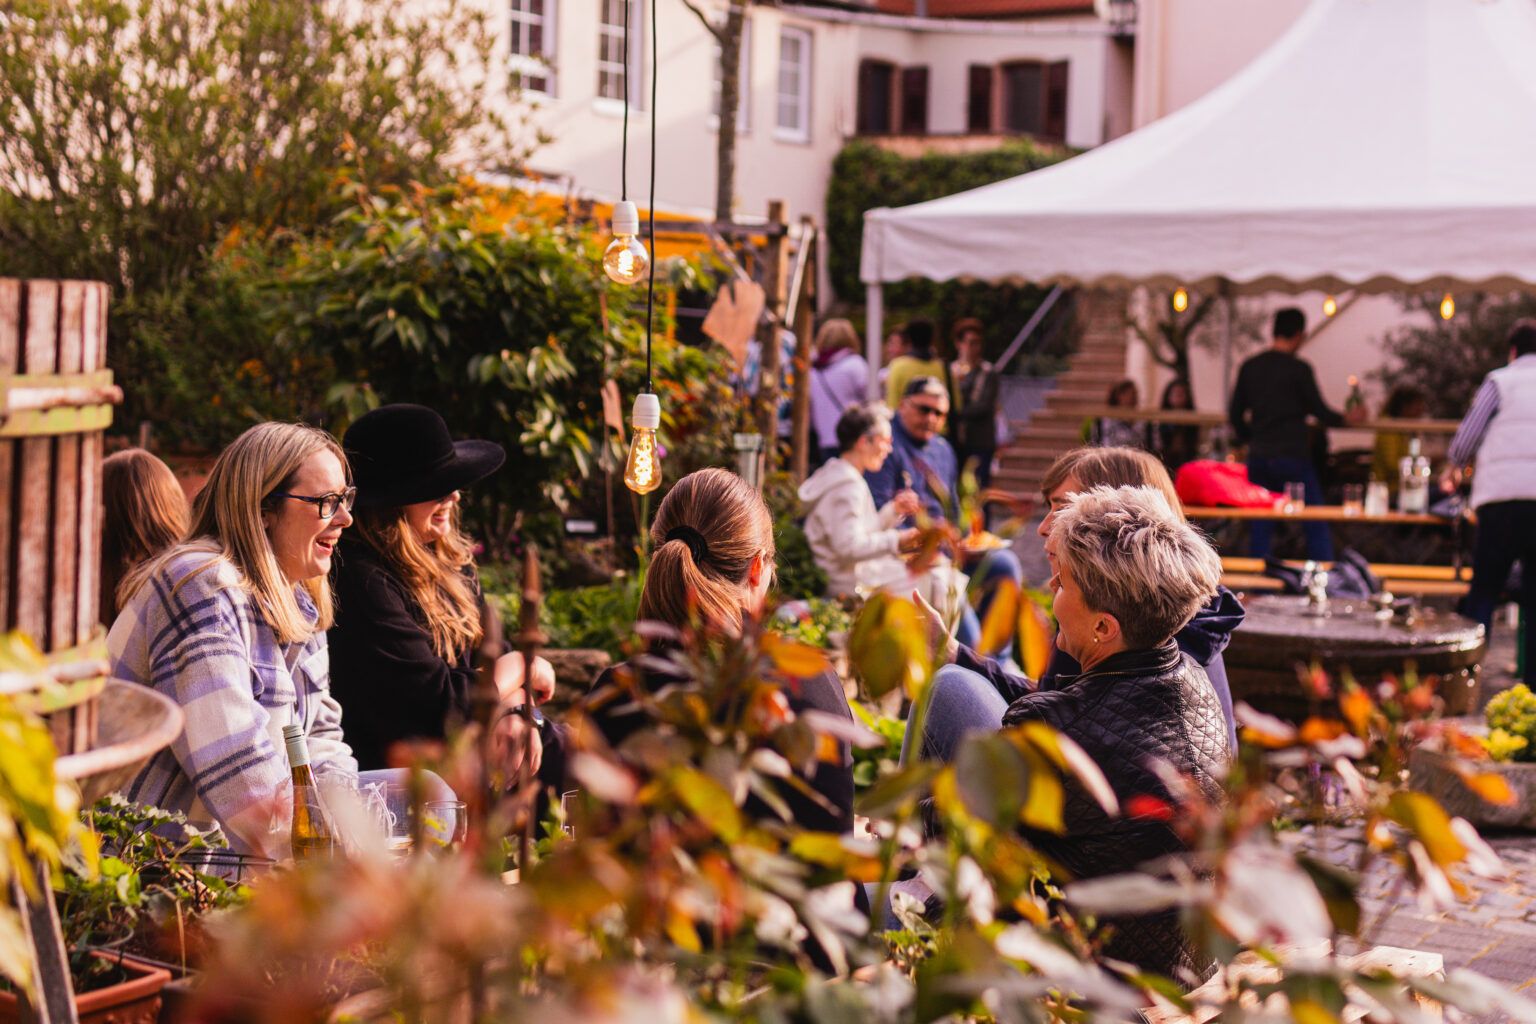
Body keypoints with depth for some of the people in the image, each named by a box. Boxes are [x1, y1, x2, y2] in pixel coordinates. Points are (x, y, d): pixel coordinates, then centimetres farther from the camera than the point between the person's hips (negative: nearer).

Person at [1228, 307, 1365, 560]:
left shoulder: (1250, 366, 6)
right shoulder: (1299, 369, -9)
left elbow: (1235, 414, 10)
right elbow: (1319, 411, -4)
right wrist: (1347, 419, 14)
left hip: (1259, 456, 5)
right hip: (1293, 456, -5)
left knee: (1260, 527, 9)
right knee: (1316, 526, 4)